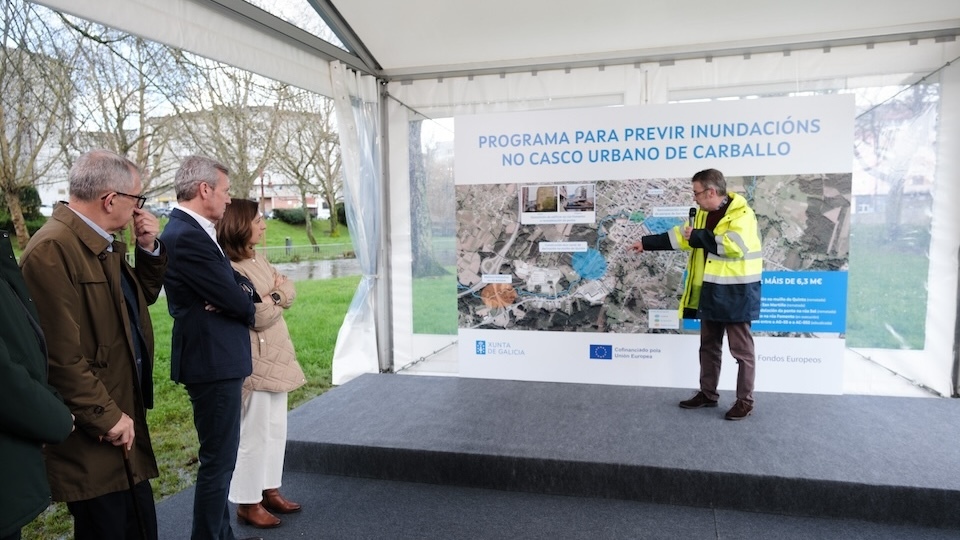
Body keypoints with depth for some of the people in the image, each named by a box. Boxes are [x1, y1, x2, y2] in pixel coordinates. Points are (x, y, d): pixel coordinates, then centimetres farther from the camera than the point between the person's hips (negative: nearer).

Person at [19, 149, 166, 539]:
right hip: (94, 436, -9)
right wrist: (106, 416, -18)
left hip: (123, 414, 9)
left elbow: (143, 297, 21)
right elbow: (61, 355, -24)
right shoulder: (52, 250, -21)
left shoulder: (104, 244, 9)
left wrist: (149, 249, 5)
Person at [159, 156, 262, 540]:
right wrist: (247, 306, 1)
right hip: (213, 362, -11)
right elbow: (236, 301, -21)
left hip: (217, 359, 11)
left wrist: (239, 293, -11)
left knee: (221, 457, 20)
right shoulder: (186, 236, -20)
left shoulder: (193, 231, 12)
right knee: (218, 461, 1)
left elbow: (240, 285, 11)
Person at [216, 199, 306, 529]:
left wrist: (273, 296, -13)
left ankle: (269, 490, 29)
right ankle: (247, 503, 16)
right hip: (254, 363, -9)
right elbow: (259, 316, -22)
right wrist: (277, 296, -5)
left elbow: (289, 292, 7)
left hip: (275, 358, 9)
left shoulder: (257, 259, 11)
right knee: (253, 433, 2)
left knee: (276, 428, 16)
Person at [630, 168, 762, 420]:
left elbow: (734, 245, -30)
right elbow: (680, 235, 19)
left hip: (736, 293, -8)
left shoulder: (741, 213, -15)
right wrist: (646, 243, 17)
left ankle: (745, 400, 12)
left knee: (741, 348, 2)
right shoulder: (704, 214, 11)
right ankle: (707, 393, 27)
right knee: (708, 345, 15)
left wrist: (698, 236, -20)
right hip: (710, 291, 9)